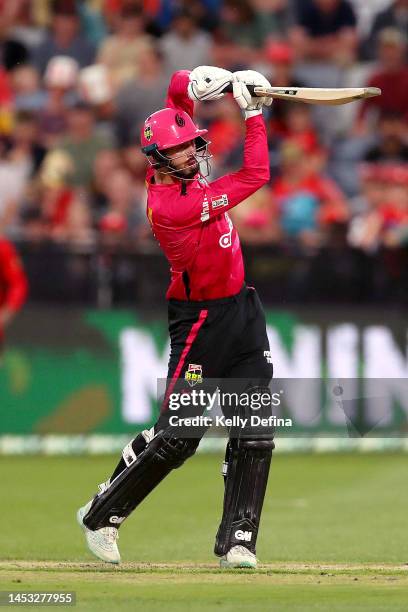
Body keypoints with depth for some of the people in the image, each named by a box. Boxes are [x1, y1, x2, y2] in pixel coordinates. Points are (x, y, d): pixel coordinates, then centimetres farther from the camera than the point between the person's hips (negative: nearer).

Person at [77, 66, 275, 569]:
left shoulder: (176, 170, -1)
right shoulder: (172, 205, -25)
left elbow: (179, 86, 8)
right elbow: (255, 176, -22)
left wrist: (213, 81, -13)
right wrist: (253, 111, -16)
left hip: (242, 310, 8)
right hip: (200, 321, -8)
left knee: (255, 432, 0)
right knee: (177, 434, -7)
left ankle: (237, 541, 4)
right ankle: (100, 516, 12)